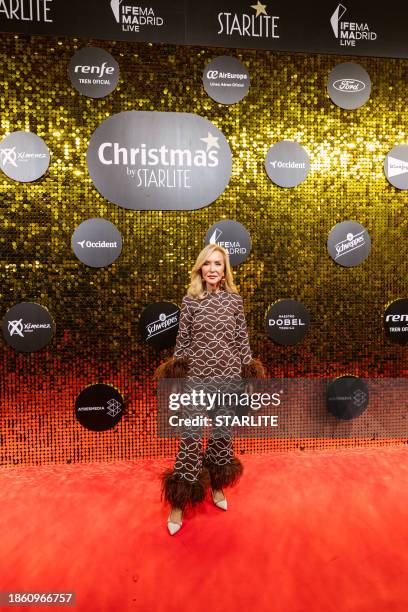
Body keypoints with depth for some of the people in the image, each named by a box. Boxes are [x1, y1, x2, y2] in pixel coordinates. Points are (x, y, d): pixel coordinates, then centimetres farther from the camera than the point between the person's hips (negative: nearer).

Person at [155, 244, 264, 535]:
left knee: (224, 434, 14)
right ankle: (179, 503, 15)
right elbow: (182, 341, 3)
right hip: (196, 377, -1)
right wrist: (176, 374, 4)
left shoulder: (235, 300, 1)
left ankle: (217, 486, 37)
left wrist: (249, 375, 5)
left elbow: (242, 341, 5)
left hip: (228, 378, 2)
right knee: (191, 437, -1)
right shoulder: (190, 300, -1)